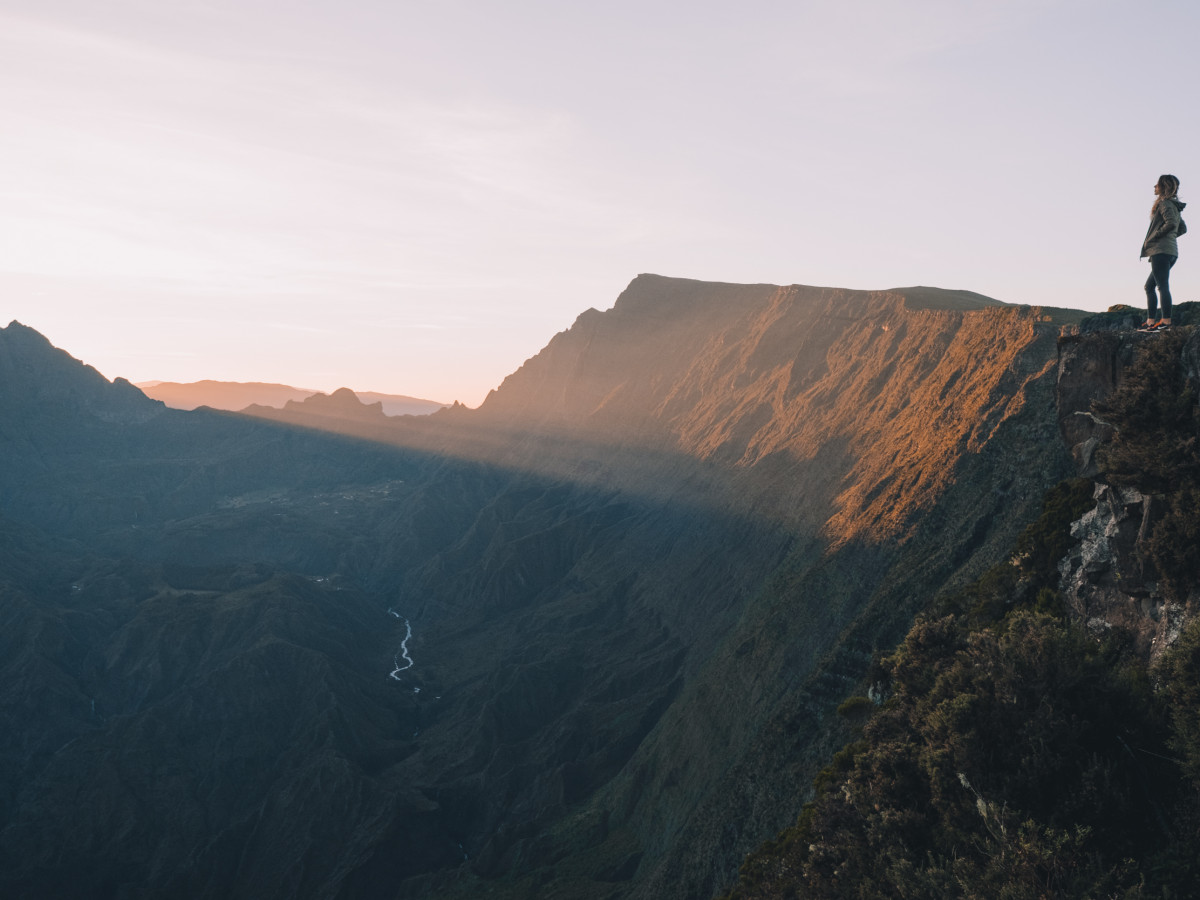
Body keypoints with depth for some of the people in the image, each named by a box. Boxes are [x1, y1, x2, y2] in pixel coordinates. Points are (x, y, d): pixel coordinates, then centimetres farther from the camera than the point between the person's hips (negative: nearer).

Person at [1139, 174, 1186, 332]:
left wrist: (1152, 239, -14)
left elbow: (1170, 223, -22)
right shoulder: (1174, 206, 21)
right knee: (1149, 286, 12)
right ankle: (1150, 322, 9)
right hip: (1171, 250, 10)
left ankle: (1166, 321, -15)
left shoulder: (1164, 203, -8)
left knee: (1163, 286, -12)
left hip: (1161, 250, -10)